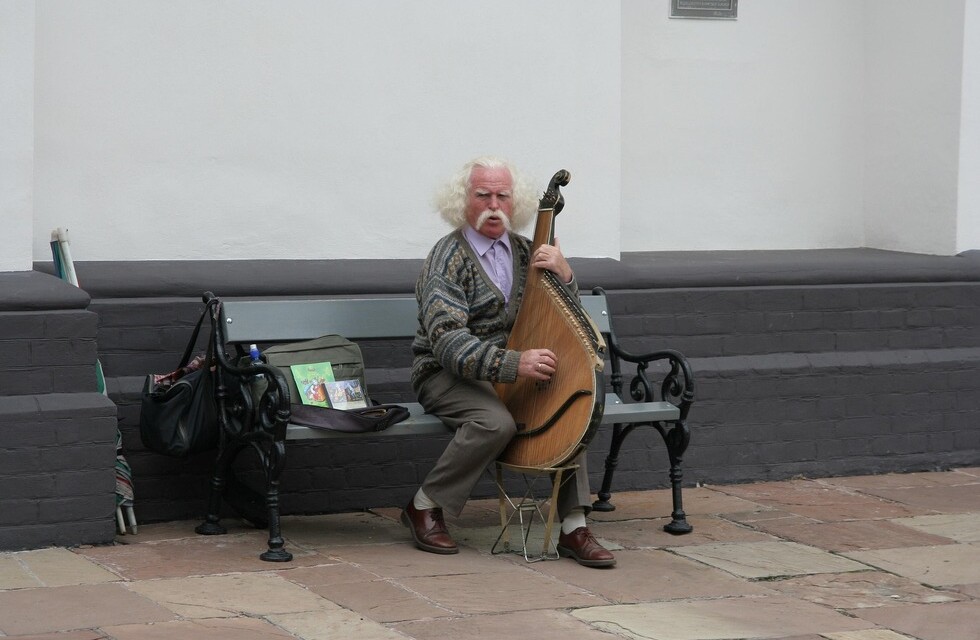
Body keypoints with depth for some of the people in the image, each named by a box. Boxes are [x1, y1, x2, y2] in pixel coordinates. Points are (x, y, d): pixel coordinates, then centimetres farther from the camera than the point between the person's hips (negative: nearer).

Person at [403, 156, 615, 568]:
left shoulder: (522, 251, 8)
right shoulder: (447, 259, -12)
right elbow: (448, 342, -23)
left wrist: (563, 275, -12)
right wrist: (514, 364, -35)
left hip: (507, 374, 6)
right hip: (447, 375, -6)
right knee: (496, 421, -34)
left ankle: (573, 526, -18)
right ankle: (424, 506, -14)